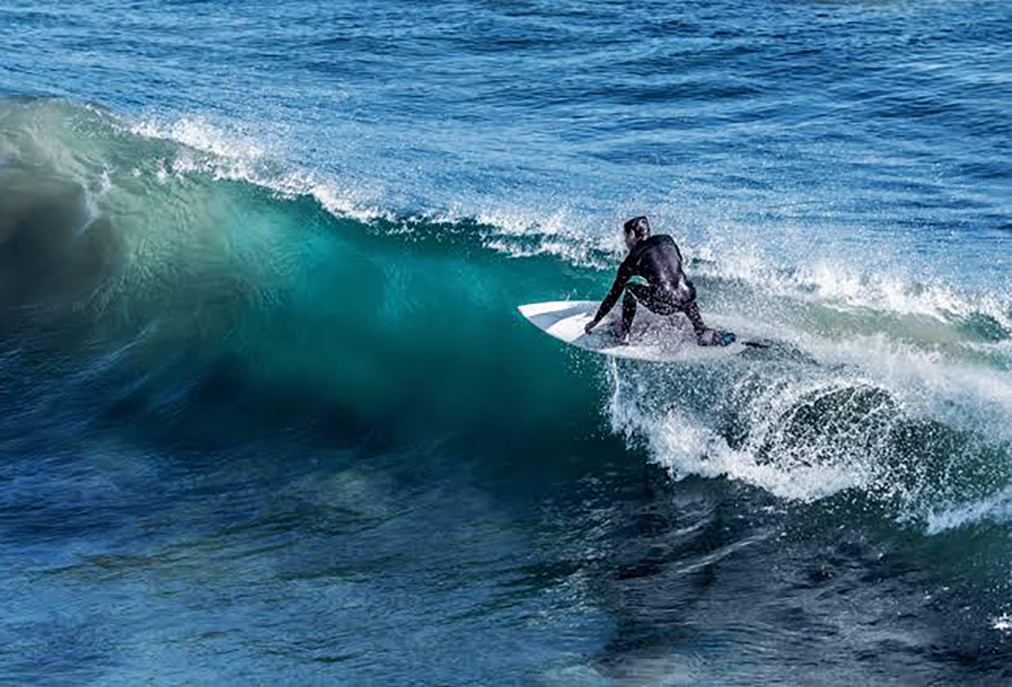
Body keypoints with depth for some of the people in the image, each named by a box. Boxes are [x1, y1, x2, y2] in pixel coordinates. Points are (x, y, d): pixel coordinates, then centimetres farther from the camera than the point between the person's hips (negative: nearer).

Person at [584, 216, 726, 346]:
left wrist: (596, 321, 25)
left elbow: (614, 294, 15)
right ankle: (702, 332, 28)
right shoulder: (667, 240, 18)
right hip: (687, 300, 4)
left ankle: (624, 334, 16)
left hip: (665, 304, -4)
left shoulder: (632, 260, 9)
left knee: (630, 288, 18)